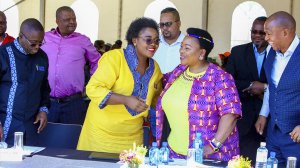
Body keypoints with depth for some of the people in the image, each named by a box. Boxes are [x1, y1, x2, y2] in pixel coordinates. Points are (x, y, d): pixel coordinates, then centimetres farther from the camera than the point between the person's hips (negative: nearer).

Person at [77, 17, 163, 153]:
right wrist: (126, 100, -29)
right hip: (102, 132, -5)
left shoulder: (155, 68, 5)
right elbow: (93, 89, -20)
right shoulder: (115, 58, -13)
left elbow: (155, 98, 22)